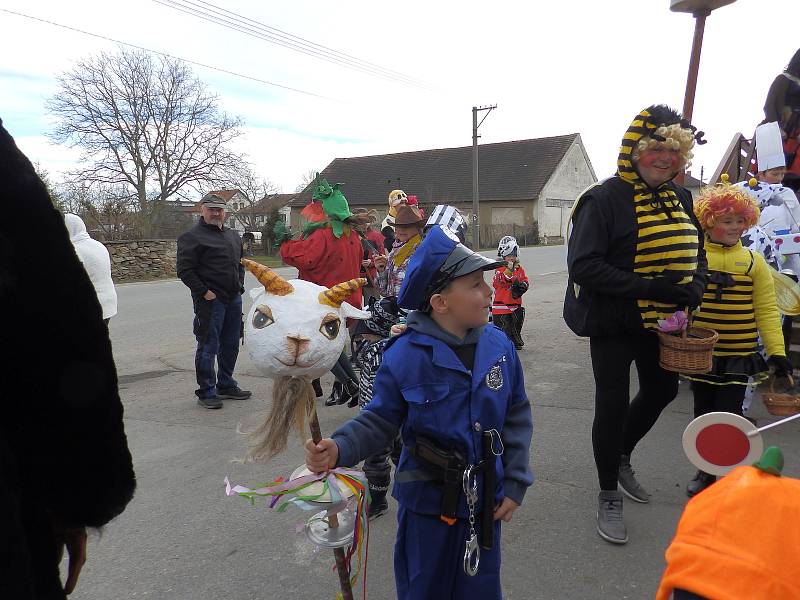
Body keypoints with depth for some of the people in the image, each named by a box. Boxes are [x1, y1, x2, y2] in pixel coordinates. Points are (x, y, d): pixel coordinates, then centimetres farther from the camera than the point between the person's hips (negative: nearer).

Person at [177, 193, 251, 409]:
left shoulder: (233, 236, 17)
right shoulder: (193, 237, -7)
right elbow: (185, 270, -12)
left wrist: (239, 285, 13)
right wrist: (204, 292, -16)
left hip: (234, 298, 8)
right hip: (210, 301, -7)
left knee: (231, 345, 14)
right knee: (208, 347, -3)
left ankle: (226, 385, 28)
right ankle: (206, 392, 7)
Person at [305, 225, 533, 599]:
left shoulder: (498, 346, -7)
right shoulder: (405, 356, -18)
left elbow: (517, 416, 1)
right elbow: (380, 421, -10)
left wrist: (515, 483, 0)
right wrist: (339, 449, -28)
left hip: (485, 499, 3)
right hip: (428, 500, -3)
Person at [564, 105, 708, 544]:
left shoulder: (679, 198, 7)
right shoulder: (604, 199, -16)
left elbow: (696, 250, 17)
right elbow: (584, 265, -23)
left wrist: (696, 285, -6)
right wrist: (647, 287, -29)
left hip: (660, 322, 8)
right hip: (614, 324, -7)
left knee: (662, 389, 21)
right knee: (612, 405, 1)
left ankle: (621, 456, 47)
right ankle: (609, 497, 20)